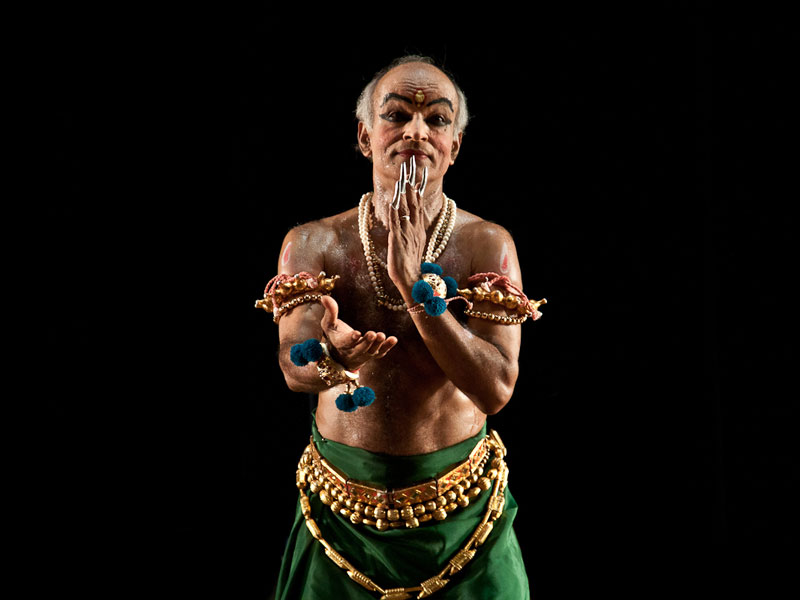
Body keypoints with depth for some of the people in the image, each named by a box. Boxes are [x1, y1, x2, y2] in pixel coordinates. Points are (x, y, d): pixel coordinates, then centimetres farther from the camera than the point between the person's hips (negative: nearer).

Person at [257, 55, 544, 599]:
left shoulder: (489, 245, -7)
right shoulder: (314, 243, -4)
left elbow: (495, 391, -19)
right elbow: (293, 368, -20)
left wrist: (418, 283, -26)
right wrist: (332, 356, -44)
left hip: (459, 505, 0)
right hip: (342, 505, 1)